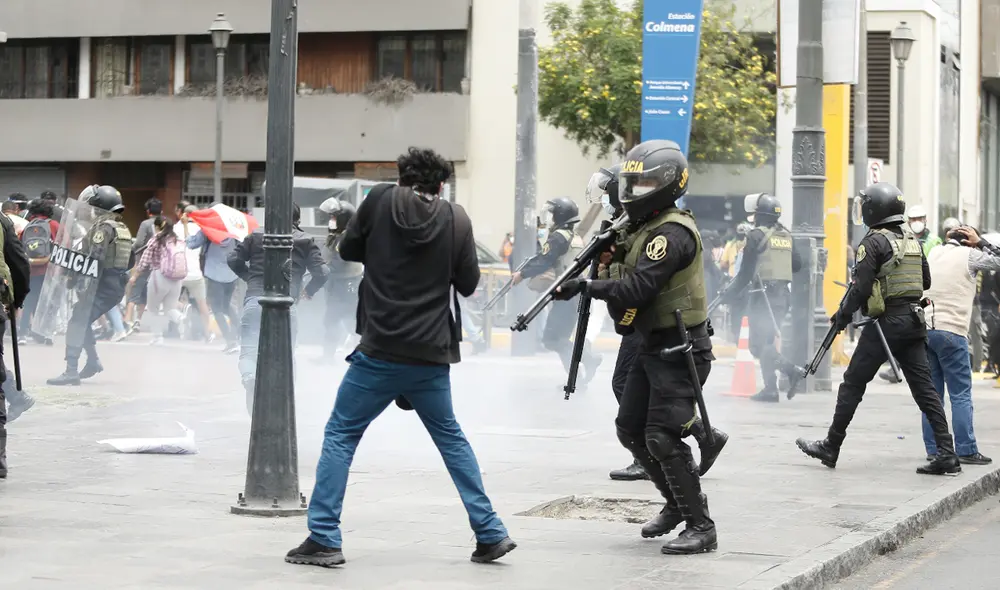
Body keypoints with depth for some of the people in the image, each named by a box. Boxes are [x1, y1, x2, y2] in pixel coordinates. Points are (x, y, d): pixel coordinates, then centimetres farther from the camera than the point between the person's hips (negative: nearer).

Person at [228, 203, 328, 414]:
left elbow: (233, 259, 9)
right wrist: (308, 291, 19)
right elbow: (321, 272, 1)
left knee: (249, 349, -4)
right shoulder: (305, 241, 9)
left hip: (255, 300, 0)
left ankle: (249, 375, -37)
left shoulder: (257, 235, 13)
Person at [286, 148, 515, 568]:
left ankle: (323, 539, 0)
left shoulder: (380, 200, -2)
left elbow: (348, 250, 9)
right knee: (451, 438, 18)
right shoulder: (456, 219, 1)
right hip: (431, 356, 3)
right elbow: (468, 284, 7)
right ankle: (490, 533, 16)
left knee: (340, 436, 7)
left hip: (380, 351, -2)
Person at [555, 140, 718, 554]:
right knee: (630, 429, 13)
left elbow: (637, 289, -27)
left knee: (663, 437, -14)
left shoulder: (671, 233, -18)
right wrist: (611, 252, -1)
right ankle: (680, 500, 29)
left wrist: (587, 286, -28)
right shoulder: (644, 228, 13)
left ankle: (701, 528, -8)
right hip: (653, 346, 10)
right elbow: (631, 278, 15)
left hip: (679, 348, -10)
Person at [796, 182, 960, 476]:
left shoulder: (874, 242, -11)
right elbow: (925, 281, 18)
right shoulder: (912, 239, 12)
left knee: (853, 383, 4)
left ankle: (831, 447, 12)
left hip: (885, 322, -7)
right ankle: (946, 454, -2)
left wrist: (842, 315, -2)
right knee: (923, 387, 5)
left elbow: (861, 288, -15)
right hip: (914, 320, 7)